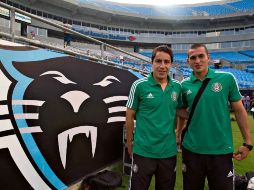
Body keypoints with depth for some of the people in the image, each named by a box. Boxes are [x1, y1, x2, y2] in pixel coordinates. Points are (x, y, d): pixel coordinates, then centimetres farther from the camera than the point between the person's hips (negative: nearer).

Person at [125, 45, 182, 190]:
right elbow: (130, 116, -3)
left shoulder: (177, 87, 0)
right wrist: (129, 143, 2)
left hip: (169, 151, 4)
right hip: (143, 151, -3)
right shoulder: (139, 85, -11)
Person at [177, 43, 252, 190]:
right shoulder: (184, 85, -1)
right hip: (192, 150, 2)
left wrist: (247, 142, -1)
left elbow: (239, 110, -1)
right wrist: (178, 135, 8)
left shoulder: (227, 79, -6)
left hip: (222, 150, -1)